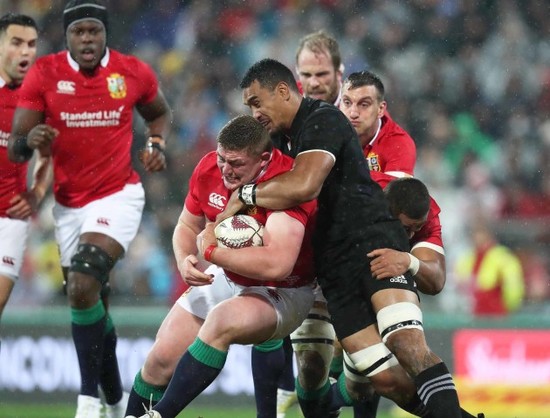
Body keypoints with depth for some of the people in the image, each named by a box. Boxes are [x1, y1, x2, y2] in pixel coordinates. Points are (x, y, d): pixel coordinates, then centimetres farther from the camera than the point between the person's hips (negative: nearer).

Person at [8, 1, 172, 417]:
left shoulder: (134, 73, -6)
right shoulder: (44, 74, -7)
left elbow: (160, 112, 17)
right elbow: (15, 149, -8)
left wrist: (157, 144, -3)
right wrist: (29, 141, -31)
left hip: (118, 196, -3)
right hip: (69, 204, 3)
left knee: (83, 286, -24)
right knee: (93, 306, 13)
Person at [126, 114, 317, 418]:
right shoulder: (209, 168, -10)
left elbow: (277, 264, -42)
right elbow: (187, 225, 8)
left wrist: (212, 250, -28)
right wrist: (185, 260, -16)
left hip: (282, 292, -7)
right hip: (227, 279, 7)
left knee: (223, 320, -35)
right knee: (161, 359, -2)